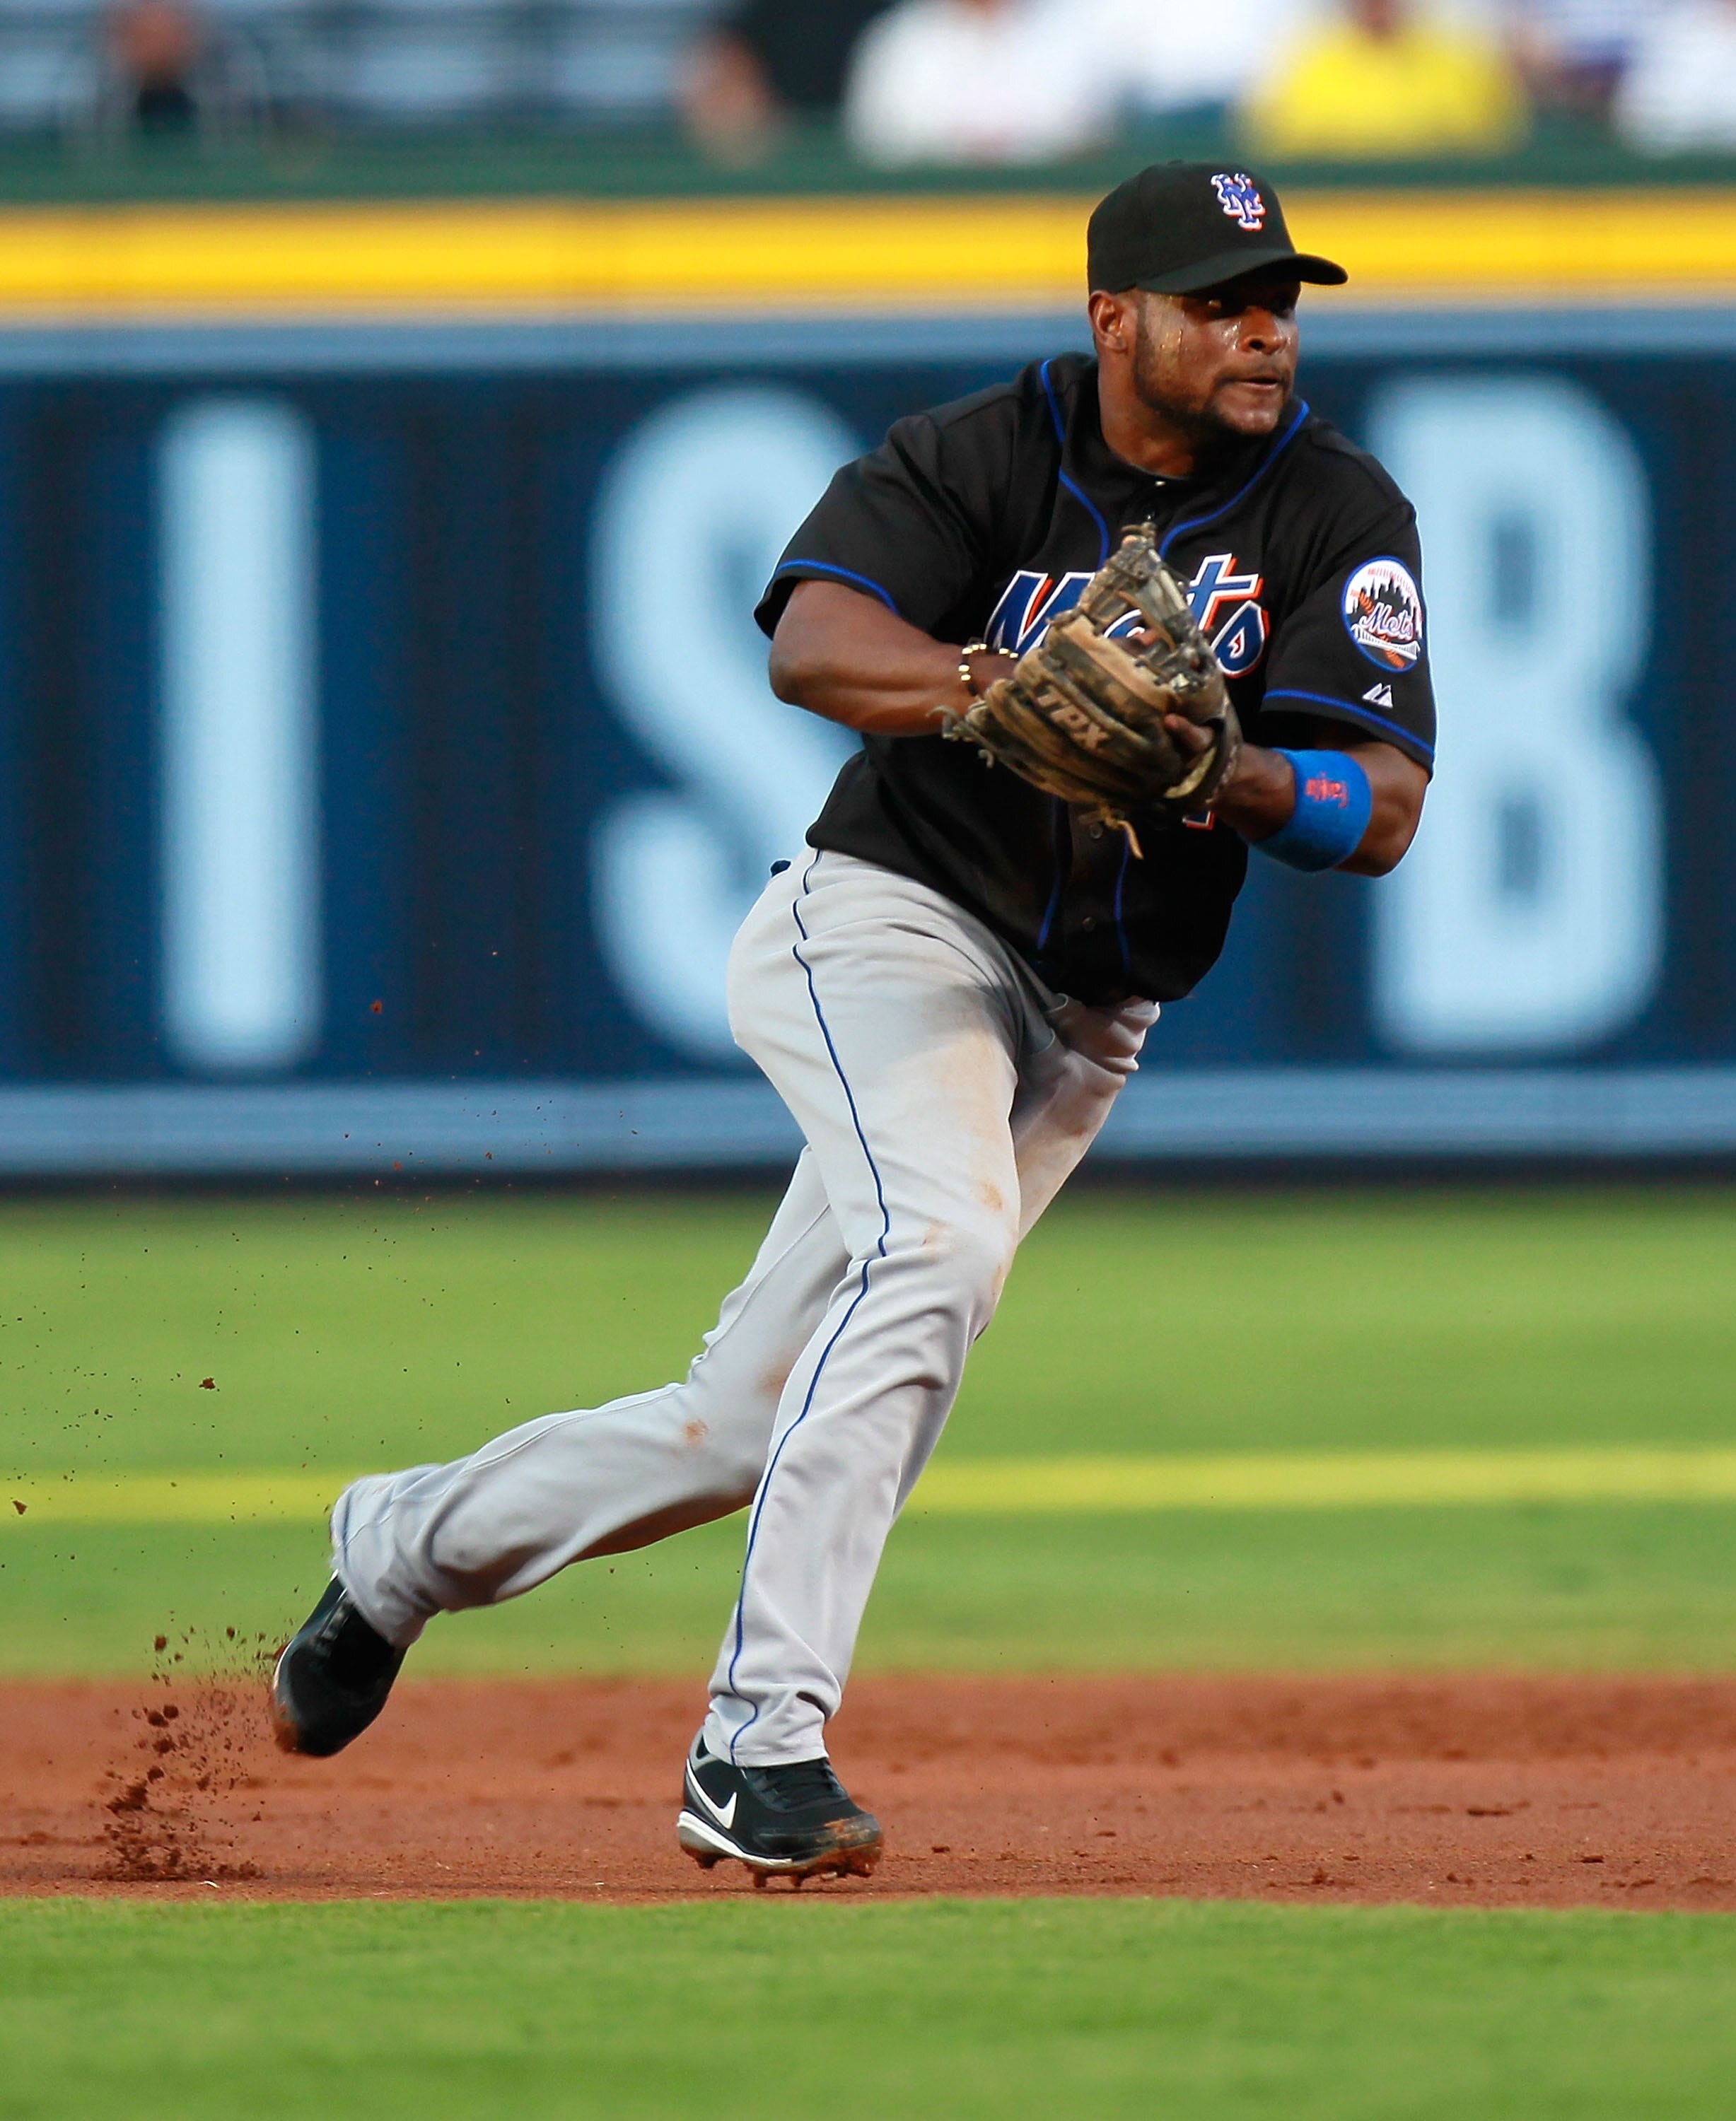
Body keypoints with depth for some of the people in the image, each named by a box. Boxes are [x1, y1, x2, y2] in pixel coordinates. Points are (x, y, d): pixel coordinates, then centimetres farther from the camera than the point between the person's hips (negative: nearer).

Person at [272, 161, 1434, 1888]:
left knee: (745, 1432, 5)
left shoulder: (1335, 515, -3)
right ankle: (760, 1745, -35)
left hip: (1080, 1025, 5)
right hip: (890, 921, -5)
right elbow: (813, 643, -26)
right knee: (940, 1231, -34)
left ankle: (408, 1545, 33)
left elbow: (1384, 811, -12)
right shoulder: (976, 460, -9)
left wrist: (1227, 774, -32)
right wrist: (1008, 689, -44)